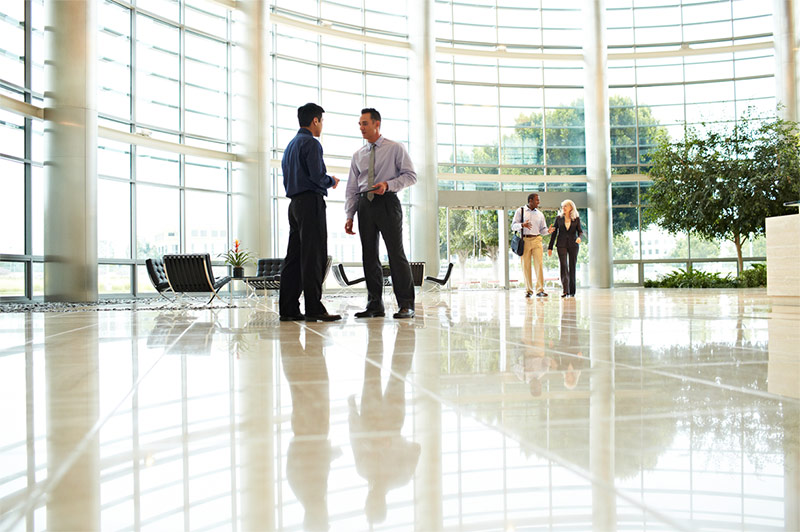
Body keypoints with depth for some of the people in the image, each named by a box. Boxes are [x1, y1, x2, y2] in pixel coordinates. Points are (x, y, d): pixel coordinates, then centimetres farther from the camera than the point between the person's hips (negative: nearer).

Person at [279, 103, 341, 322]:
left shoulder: (290, 145, 21)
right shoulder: (311, 143, -8)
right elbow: (318, 176, -18)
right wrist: (332, 181, 3)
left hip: (294, 203, 9)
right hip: (311, 201, -9)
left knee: (294, 256, 7)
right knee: (313, 257, -9)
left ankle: (288, 309, 8)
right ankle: (314, 309, -10)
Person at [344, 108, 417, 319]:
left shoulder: (395, 149, 3)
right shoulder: (358, 155, 16)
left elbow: (410, 175, -1)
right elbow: (352, 188, 15)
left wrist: (388, 185, -16)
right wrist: (349, 216, 7)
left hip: (387, 203, -5)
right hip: (365, 205, 5)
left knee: (396, 254, -6)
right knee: (369, 256, 3)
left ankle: (406, 305, -1)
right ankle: (375, 305, 9)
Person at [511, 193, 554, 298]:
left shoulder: (540, 214, 17)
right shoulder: (520, 211, 8)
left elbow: (542, 229, 18)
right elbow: (513, 226, 2)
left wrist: (548, 230, -4)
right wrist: (522, 225, -17)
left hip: (537, 240, 2)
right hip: (525, 240, -2)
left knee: (539, 264, -8)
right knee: (526, 265, -2)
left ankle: (540, 290, -7)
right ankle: (528, 290, 6)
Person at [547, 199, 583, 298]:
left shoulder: (576, 219, 8)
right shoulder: (559, 218, 8)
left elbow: (580, 231, 3)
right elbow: (554, 233, 9)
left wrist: (579, 237, -21)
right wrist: (550, 247, 5)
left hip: (573, 244, 0)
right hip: (561, 244, 0)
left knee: (572, 267, 2)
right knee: (563, 266, -12)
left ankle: (572, 291, 8)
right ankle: (565, 291, -17)